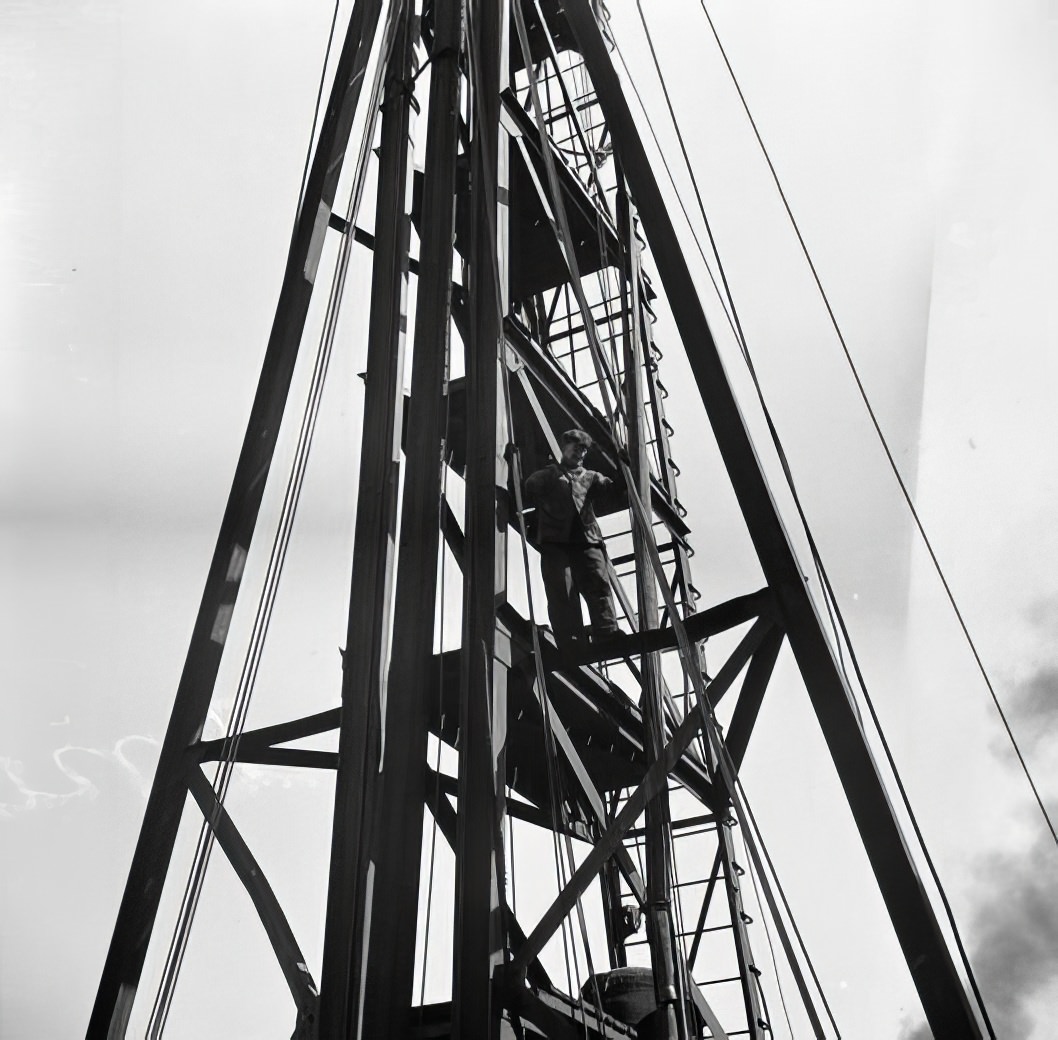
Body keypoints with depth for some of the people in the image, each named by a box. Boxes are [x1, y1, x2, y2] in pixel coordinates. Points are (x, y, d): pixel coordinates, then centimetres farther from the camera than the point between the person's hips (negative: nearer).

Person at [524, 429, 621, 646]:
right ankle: (571, 644, -19)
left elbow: (612, 487, 16)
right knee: (562, 594, -13)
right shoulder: (547, 475, 22)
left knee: (600, 586, -14)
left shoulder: (590, 477, 28)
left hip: (587, 541, 2)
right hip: (555, 543, -2)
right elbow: (525, 491, 13)